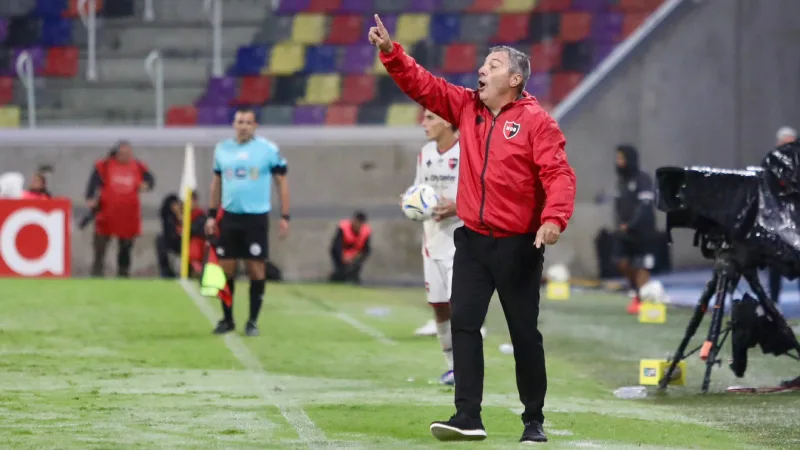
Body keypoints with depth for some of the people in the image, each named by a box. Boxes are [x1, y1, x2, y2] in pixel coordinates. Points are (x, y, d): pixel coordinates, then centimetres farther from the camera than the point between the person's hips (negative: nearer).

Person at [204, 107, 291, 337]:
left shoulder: (268, 149, -5)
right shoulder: (222, 149, 6)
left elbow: (282, 182, 0)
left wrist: (285, 216, -5)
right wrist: (212, 215, 11)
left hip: (256, 217, -3)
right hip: (229, 216, 3)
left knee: (256, 269, -2)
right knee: (225, 268, 3)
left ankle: (252, 321, 8)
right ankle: (227, 319, 15)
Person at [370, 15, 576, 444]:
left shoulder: (535, 121, -9)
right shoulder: (466, 106, 8)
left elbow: (559, 174, -16)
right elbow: (422, 84, 7)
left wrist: (554, 218, -30)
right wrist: (390, 52, -5)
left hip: (519, 245, -5)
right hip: (472, 240, 5)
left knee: (524, 333, 4)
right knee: (463, 322, -7)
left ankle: (534, 421, 15)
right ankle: (468, 416, -8)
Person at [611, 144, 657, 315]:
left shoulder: (643, 179, -12)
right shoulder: (621, 179, 12)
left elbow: (645, 205, -18)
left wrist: (631, 225, -21)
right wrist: (620, 224, -1)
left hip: (641, 230, -7)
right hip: (624, 229, 7)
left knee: (640, 265, -4)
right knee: (621, 261, 1)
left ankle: (642, 298, 1)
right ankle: (637, 292, 20)